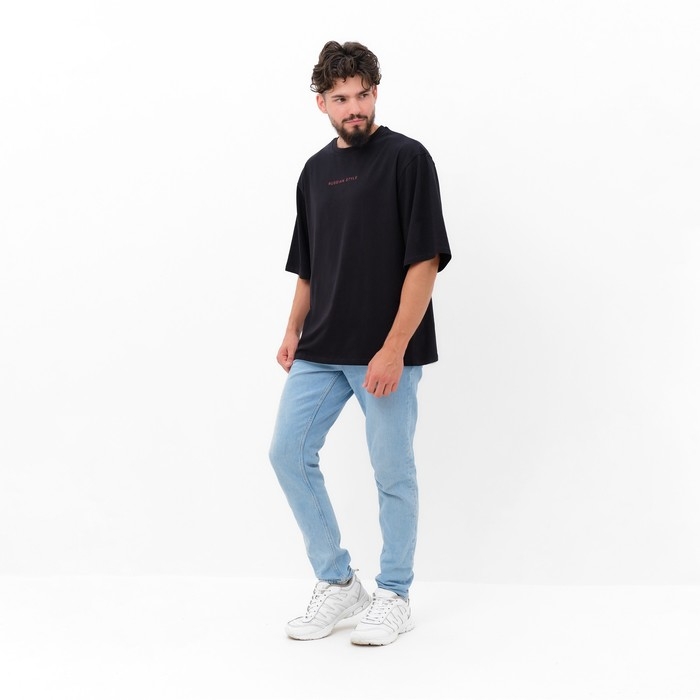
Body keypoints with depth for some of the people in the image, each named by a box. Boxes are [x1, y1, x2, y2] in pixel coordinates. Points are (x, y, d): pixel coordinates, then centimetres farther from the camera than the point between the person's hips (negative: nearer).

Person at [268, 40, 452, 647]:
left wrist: (395, 347, -19)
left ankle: (394, 596, 20)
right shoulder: (315, 170, 12)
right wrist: (294, 330, 7)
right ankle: (338, 583, 18)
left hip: (386, 353, -6)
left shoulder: (407, 158, -8)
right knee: (289, 453, 3)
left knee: (393, 474, 3)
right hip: (322, 351, 7)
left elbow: (426, 258, -14)